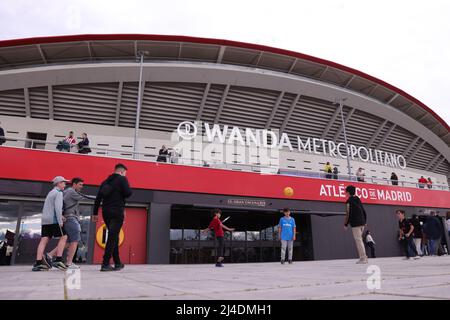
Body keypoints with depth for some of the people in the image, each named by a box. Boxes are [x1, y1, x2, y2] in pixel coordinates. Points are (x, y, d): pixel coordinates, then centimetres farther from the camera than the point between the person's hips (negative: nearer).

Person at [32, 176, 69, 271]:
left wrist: (60, 215, 12)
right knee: (63, 237, -2)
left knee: (44, 241, 0)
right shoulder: (59, 193, -5)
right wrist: (60, 221, -18)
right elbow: (58, 207, -17)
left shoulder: (50, 193, 24)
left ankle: (38, 263, -8)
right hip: (53, 220, -8)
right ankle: (58, 260, -8)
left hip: (45, 220, 8)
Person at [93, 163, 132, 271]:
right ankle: (105, 264, -9)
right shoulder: (122, 179, -2)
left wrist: (95, 213, 14)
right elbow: (128, 193, -13)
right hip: (117, 212, -7)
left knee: (113, 237, 14)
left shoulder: (105, 181, 17)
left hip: (106, 212, 7)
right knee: (112, 237, -6)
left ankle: (118, 263, 21)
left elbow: (98, 198, 14)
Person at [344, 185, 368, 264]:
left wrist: (346, 224, -4)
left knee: (358, 240, -3)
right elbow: (363, 211, 15)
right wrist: (364, 221, 22)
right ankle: (364, 257, 17)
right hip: (362, 222, 8)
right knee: (360, 240, 17)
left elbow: (348, 213, -13)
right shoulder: (358, 199, 13)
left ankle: (363, 258, -2)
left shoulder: (349, 201, -10)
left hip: (355, 223, -8)